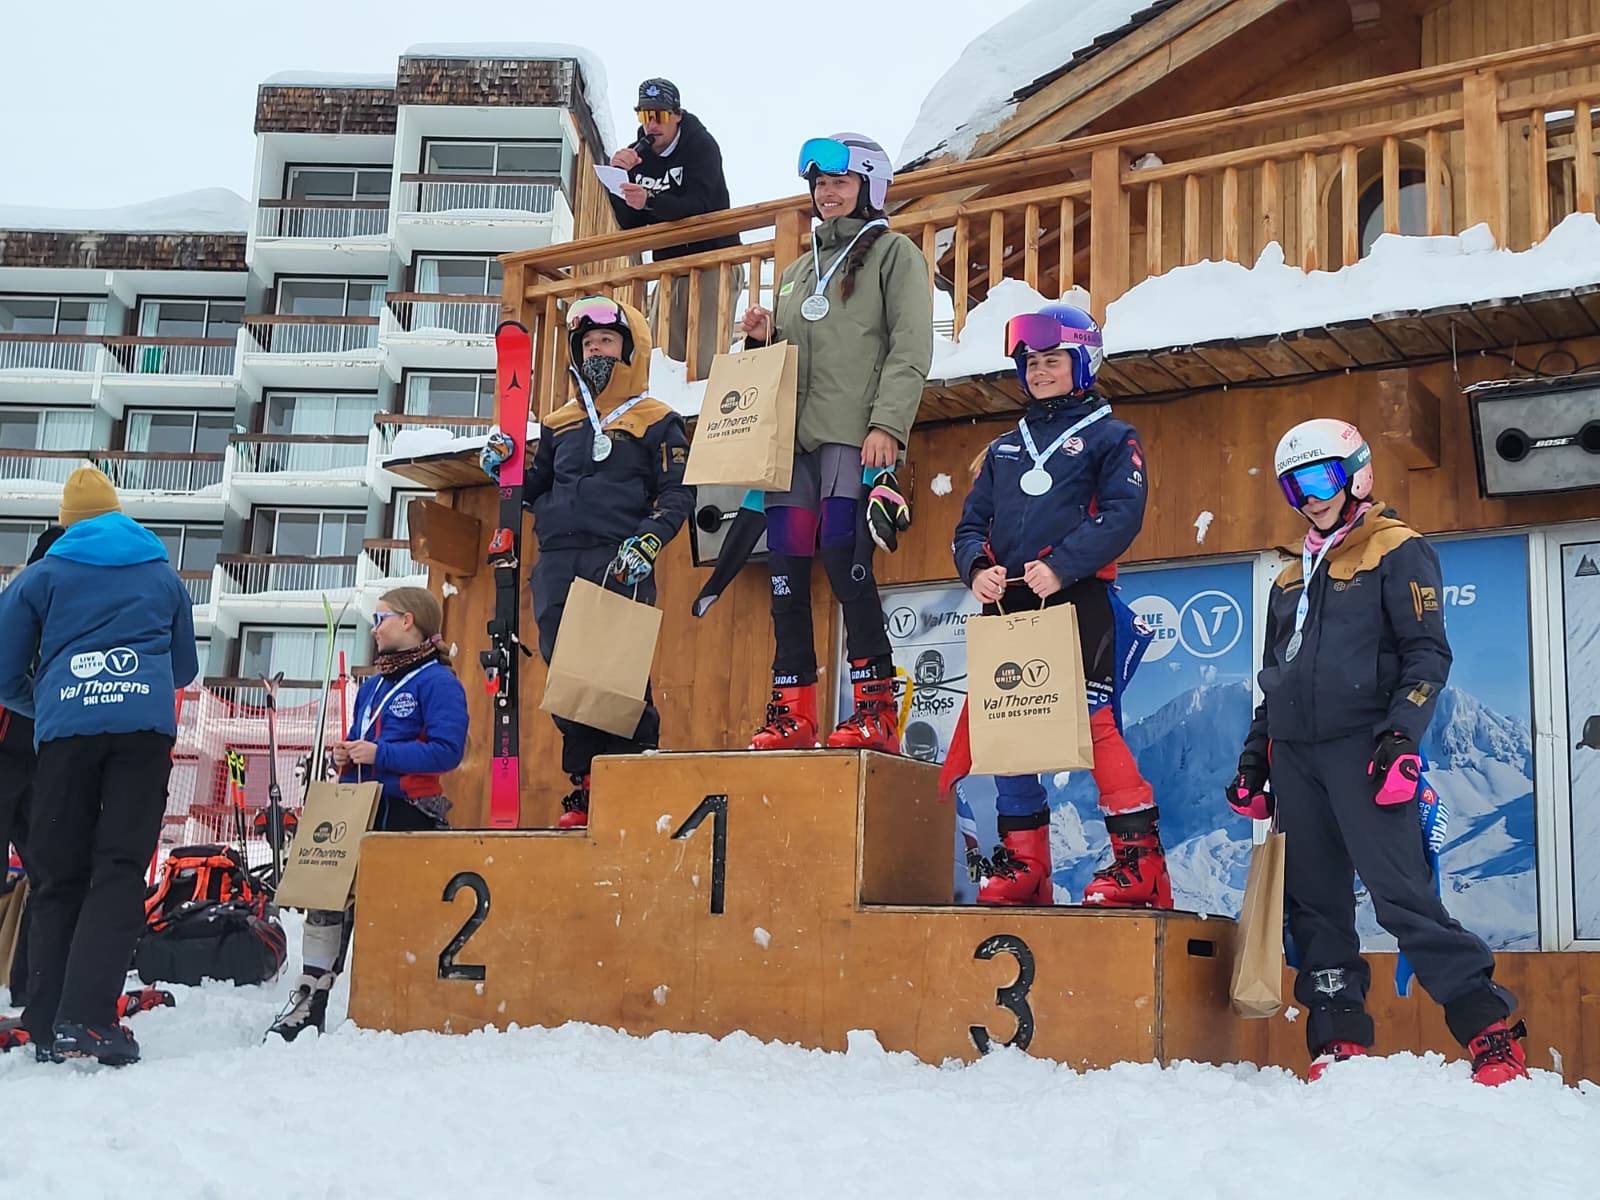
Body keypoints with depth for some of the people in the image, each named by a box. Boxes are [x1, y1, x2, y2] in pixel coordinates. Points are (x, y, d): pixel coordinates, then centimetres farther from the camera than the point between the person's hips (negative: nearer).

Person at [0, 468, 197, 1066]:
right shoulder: (163, 575, 21)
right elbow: (185, 668, 29)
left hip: (66, 730, 0)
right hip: (146, 728, 0)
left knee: (57, 876, 7)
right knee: (120, 870, -3)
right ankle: (86, 1017, -17)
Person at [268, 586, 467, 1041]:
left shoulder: (437, 681, -7)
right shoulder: (371, 686, 20)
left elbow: (447, 750, -18)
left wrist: (379, 754, -20)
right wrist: (345, 754, 5)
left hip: (406, 816, -8)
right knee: (327, 899, 1)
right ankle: (309, 1001, 7)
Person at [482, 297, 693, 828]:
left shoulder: (657, 422, 7)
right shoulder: (560, 425, 22)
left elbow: (678, 493, -1)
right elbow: (536, 490, 28)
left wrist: (648, 541, -15)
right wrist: (505, 467, 9)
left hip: (618, 567, -5)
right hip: (557, 565, 5)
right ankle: (586, 785, 8)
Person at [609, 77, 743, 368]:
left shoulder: (701, 146, -8)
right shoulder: (636, 155, 8)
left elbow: (696, 205, -24)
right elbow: (628, 224, 2)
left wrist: (649, 201, -40)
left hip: (714, 261, -6)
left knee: (706, 360, -17)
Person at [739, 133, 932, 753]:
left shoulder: (894, 253, 7)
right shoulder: (798, 271, 26)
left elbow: (911, 348, -5)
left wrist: (887, 425, -17)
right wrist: (761, 339, 7)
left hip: (855, 435, -6)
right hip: (794, 434, 6)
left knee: (843, 559, -15)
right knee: (786, 567, -1)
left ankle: (877, 710, -9)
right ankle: (792, 711, 3)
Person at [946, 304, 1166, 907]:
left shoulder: (1110, 437, 5)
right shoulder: (1004, 447, 22)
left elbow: (1122, 515, -10)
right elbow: (971, 522, 16)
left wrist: (1060, 566, -22)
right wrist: (977, 567, -6)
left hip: (1077, 604, -6)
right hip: (1008, 607, 6)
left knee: (1095, 726, -13)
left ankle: (1141, 862, -6)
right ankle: (1023, 863, 14)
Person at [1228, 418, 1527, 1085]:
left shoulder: (1398, 551, 1)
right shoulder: (1292, 580, 21)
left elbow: (1427, 654, -7)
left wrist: (1401, 736, -19)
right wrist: (1253, 760, 19)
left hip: (1361, 748, -7)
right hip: (1295, 755, 7)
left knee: (1402, 895, -14)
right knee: (1314, 903, 4)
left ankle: (1492, 1035, -10)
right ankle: (1339, 1040, 9)